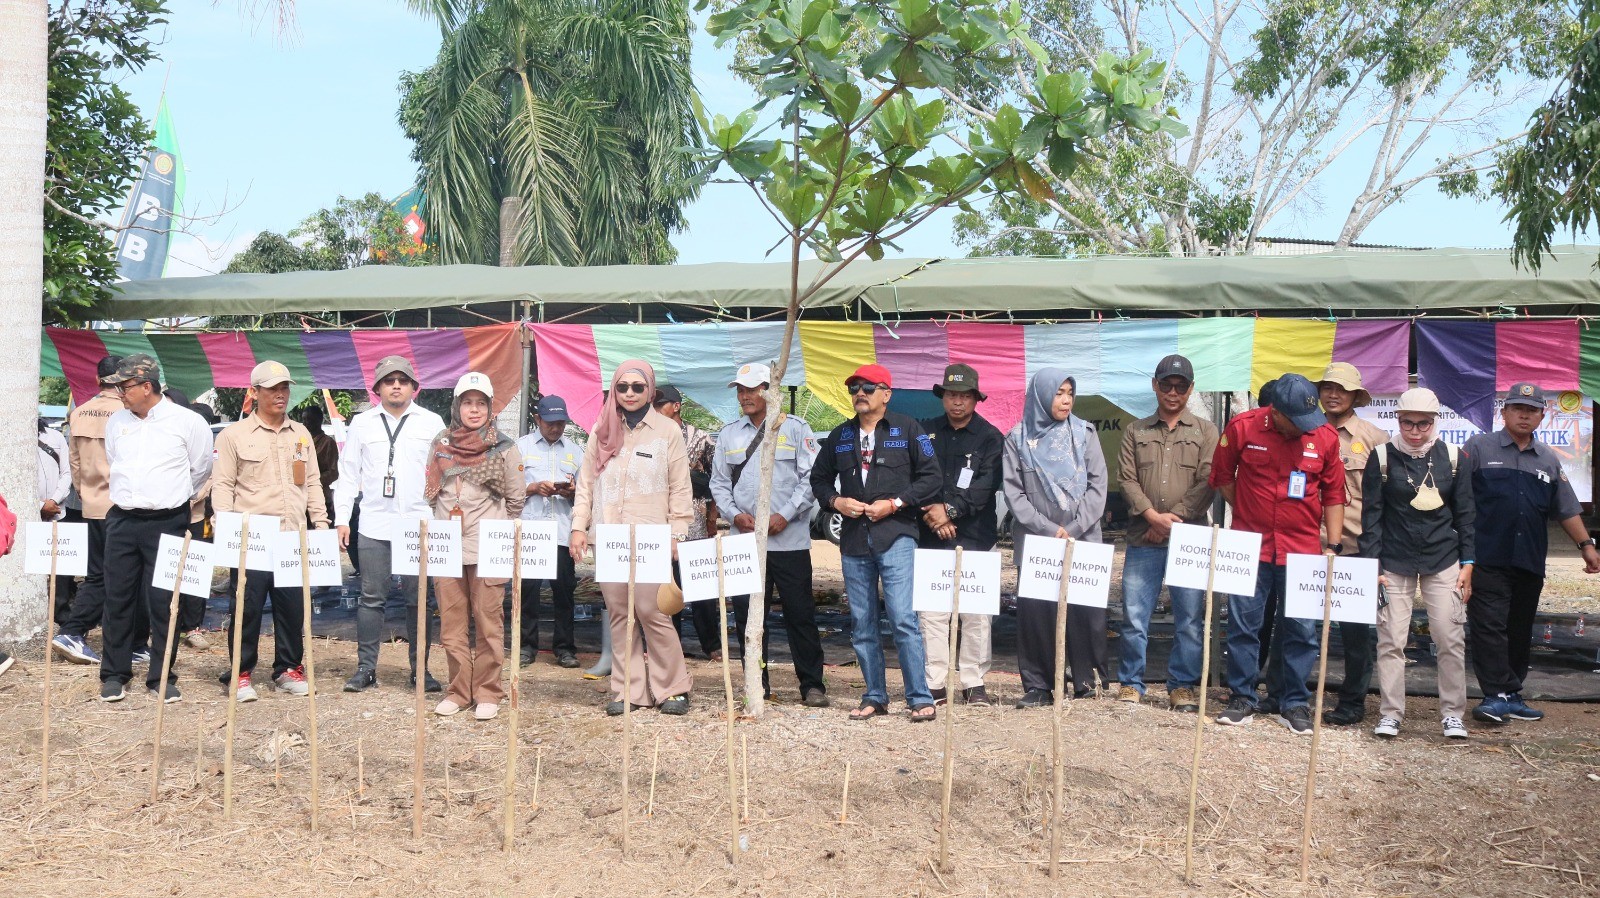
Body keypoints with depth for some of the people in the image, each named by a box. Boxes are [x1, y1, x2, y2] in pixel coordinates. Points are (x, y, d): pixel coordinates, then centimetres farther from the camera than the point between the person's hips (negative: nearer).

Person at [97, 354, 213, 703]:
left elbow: (200, 469, 6)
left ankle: (161, 677, 9)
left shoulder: (186, 422, -5)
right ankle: (114, 674, 16)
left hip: (167, 523, -4)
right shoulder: (116, 422, 9)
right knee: (117, 599, 6)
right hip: (121, 521, 4)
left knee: (163, 602, 0)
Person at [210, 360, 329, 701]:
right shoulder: (234, 435, 2)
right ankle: (242, 672, 9)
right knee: (248, 606, -1)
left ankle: (288, 668, 17)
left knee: (292, 605, 6)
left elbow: (313, 483, 18)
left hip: (293, 537, 4)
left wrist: (321, 524, 9)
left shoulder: (301, 434, 16)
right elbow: (222, 485, 0)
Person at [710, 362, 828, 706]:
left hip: (789, 539, -4)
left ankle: (812, 685, 8)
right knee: (747, 614, 5)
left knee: (800, 613, -1)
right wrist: (735, 514, -3)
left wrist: (785, 515, -12)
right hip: (744, 540, 4)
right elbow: (719, 482, 15)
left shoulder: (795, 429, 2)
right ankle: (757, 684, 16)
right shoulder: (728, 434, 14)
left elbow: (811, 479, -2)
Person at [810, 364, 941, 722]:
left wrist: (894, 504, -10)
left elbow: (930, 476, -1)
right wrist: (836, 501, 1)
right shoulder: (839, 436, 15)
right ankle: (875, 696, 17)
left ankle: (920, 698, -6)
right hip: (854, 539, 5)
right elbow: (819, 478, 21)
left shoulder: (907, 429, 2)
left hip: (895, 535, -5)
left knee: (903, 618, -12)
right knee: (861, 623, 7)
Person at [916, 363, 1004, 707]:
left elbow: (987, 485, -6)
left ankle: (974, 682, 7)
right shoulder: (926, 432, 12)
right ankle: (935, 684, 4)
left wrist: (951, 509, -15)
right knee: (931, 612, -1)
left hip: (974, 537, -2)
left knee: (975, 613, -2)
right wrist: (932, 513, -8)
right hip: (931, 537, 2)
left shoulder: (990, 437, 5)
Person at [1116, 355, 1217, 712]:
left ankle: (1184, 686, 12)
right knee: (1134, 615, 1)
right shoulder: (1136, 432, 12)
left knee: (1189, 618, 2)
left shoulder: (1205, 432, 8)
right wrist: (1152, 516, -11)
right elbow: (1127, 480, 3)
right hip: (1143, 540, 1)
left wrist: (1174, 519, -10)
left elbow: (1207, 483, -2)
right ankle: (1130, 683, 12)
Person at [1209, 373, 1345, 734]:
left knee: (1301, 630, 3)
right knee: (1243, 625, 3)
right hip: (1251, 545, 0)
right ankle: (1242, 698, 15)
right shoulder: (1243, 427, -6)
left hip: (1302, 549, 1)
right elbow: (1222, 476, 8)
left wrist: (1332, 545, 1)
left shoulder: (1325, 437, -3)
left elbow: (1334, 495, 6)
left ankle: (1294, 704, 15)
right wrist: (1247, 514, 7)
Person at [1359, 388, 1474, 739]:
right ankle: (1390, 714, 7)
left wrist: (1467, 563, 3)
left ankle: (1452, 713, 11)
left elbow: (1465, 512, 7)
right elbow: (1371, 514, -2)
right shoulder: (1382, 457, -3)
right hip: (1395, 562, -1)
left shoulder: (1451, 457, 2)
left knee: (1451, 637, 0)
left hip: (1443, 561, 1)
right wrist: (1370, 565, -7)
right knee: (1391, 640, -2)